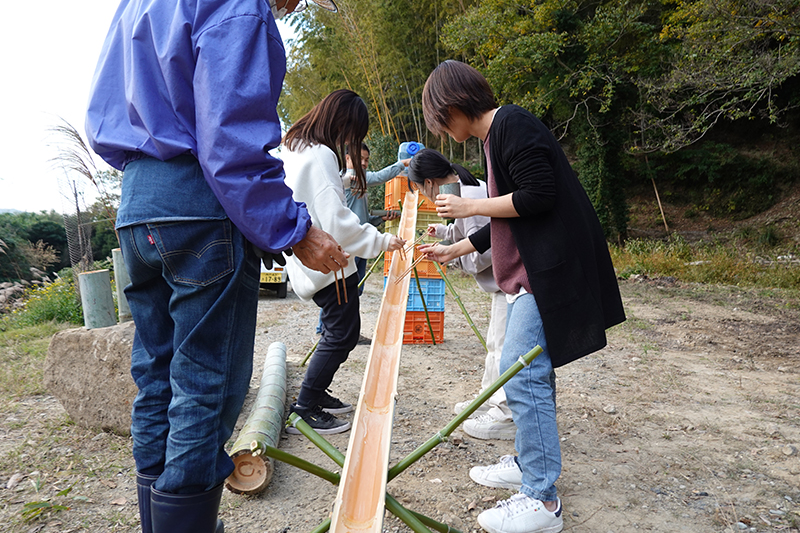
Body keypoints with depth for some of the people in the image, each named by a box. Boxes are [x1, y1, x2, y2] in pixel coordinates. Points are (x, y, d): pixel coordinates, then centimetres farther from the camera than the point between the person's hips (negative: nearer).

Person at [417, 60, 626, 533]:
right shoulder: (495, 136, 19)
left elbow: (538, 196, -21)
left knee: (522, 374, -10)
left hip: (550, 271, -11)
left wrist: (469, 207, -10)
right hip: (531, 271, 11)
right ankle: (531, 462, 32)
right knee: (528, 370, 16)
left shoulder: (512, 124, -11)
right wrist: (454, 250, 25)